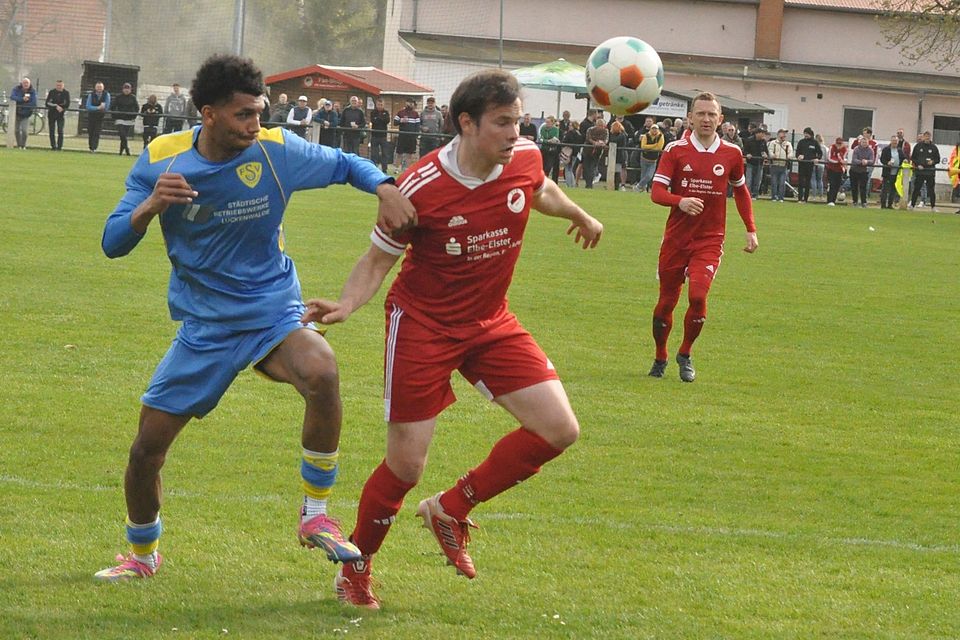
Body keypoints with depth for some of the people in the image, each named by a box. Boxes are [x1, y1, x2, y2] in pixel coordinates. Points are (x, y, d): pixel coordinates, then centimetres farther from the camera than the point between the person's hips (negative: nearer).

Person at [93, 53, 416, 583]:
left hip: (273, 315, -2)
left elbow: (346, 165, 5)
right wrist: (150, 207, -29)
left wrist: (386, 189, -17)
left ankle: (316, 516, -19)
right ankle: (141, 554, 33)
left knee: (321, 372, -35)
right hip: (204, 328, 2)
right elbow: (113, 244, -9)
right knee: (147, 447, 2)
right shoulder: (160, 160, -9)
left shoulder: (276, 150, -11)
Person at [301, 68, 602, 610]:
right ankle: (356, 569, 22)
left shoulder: (525, 158, -9)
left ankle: (452, 508, 11)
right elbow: (377, 260, -11)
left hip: (490, 322, 5)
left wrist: (580, 217, 38)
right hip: (423, 324, -5)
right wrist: (345, 305, -30)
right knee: (405, 467, -5)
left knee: (560, 430, -7)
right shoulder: (422, 188, -23)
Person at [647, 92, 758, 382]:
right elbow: (657, 191, -10)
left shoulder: (731, 154, 2)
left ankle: (685, 355, 4)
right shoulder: (675, 150, -3)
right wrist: (681, 201, -30)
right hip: (676, 238, 0)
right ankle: (660, 358, 28)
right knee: (666, 302, 5)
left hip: (709, 241, 0)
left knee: (698, 296, -19)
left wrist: (751, 230, 13)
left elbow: (741, 191, 18)